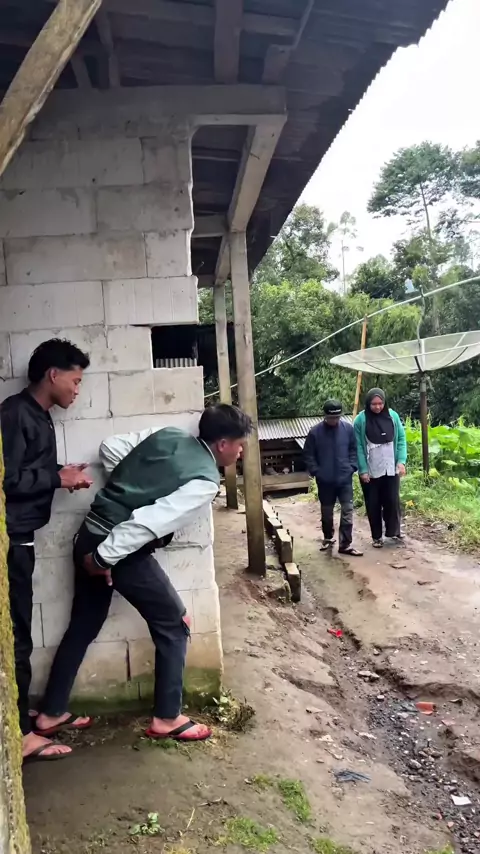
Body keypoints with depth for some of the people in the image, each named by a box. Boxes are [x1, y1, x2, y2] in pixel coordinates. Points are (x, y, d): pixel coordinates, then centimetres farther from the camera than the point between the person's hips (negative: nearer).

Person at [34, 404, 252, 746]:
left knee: (82, 627, 22)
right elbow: (149, 523, -24)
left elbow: (110, 448, 10)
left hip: (91, 535, 8)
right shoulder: (205, 481, -15)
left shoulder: (167, 435, 6)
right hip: (121, 549, -8)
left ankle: (51, 714, 34)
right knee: (174, 623, 10)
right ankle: (167, 718, 19)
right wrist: (105, 557, -17)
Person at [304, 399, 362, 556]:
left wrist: (352, 466, -3)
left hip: (345, 478, 1)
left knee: (347, 510, -3)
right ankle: (328, 538, 32)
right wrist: (315, 471, -8)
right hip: (325, 480, 0)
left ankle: (345, 544, 3)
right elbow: (308, 454, -1)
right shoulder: (315, 432, -7)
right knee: (327, 511, 13)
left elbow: (354, 449, 7)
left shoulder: (348, 428, -2)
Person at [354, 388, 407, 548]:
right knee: (373, 504, 7)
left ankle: (394, 531, 23)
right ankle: (376, 536, 20)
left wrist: (401, 461, -8)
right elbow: (358, 447, -8)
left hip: (391, 469, 2)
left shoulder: (393, 416, 0)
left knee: (392, 501, 5)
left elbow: (401, 439, 3)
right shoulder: (360, 420, -8)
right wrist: (362, 470, -12)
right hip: (370, 471, -2)